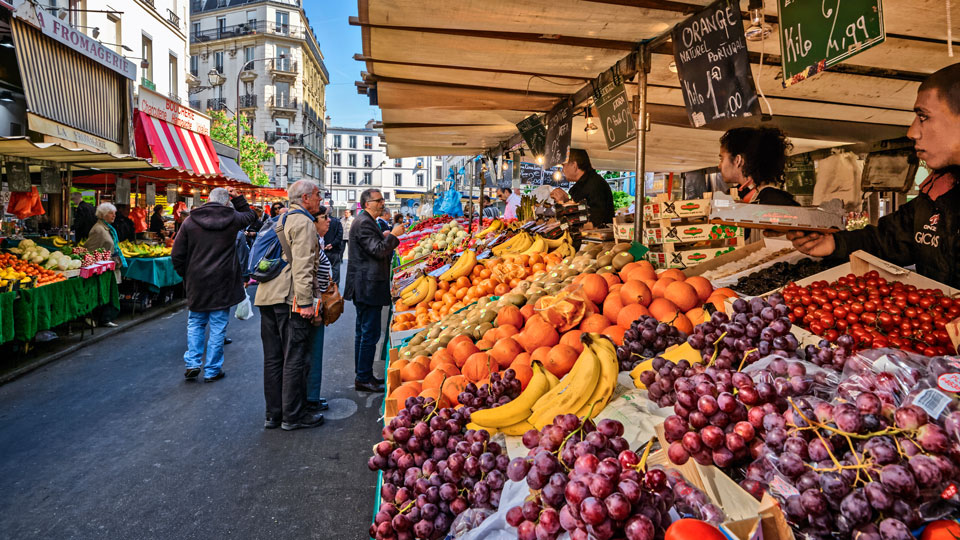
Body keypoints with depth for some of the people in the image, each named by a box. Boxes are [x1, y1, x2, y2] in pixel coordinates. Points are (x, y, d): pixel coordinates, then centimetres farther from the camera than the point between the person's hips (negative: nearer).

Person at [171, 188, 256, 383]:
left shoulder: (190, 221, -1)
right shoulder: (232, 219, -4)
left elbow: (177, 255, 1)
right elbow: (250, 215, 20)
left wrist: (186, 275, 13)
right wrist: (238, 198, 15)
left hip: (196, 282, 2)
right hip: (223, 283, -1)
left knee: (195, 324, 18)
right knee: (218, 327, 5)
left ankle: (193, 364, 13)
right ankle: (212, 371, 11)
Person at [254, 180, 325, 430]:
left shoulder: (281, 220, 21)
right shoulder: (303, 222, -9)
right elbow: (302, 265, -18)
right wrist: (305, 301, -20)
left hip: (268, 296, 10)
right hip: (290, 297, -10)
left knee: (272, 358, 13)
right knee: (295, 358, -1)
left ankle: (273, 414, 22)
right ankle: (293, 416, 7)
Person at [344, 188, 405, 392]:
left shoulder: (366, 222, 18)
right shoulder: (364, 223, -16)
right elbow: (378, 251, -22)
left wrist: (383, 237, 12)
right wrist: (393, 235, -12)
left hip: (364, 288, 12)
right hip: (368, 287, -12)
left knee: (363, 332, 16)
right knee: (370, 334, -5)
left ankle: (363, 375, 26)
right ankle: (364, 379, 2)